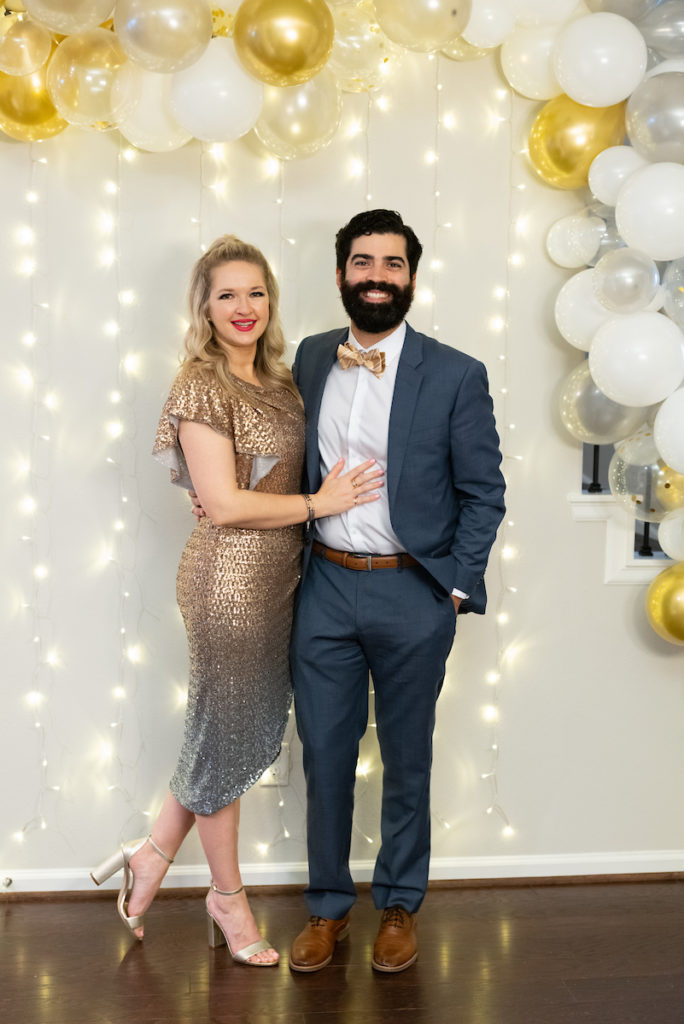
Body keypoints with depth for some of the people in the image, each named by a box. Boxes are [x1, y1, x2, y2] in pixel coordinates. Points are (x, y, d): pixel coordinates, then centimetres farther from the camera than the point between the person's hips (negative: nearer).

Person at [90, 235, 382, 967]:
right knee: (229, 733, 7)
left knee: (252, 731, 16)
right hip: (231, 578, -8)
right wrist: (318, 503, -13)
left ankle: (153, 856, 32)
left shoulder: (275, 379, 11)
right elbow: (224, 504, -19)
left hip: (277, 576, 8)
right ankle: (228, 897, 26)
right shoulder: (202, 386, -14)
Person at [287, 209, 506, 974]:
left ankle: (400, 905, 32)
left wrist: (455, 589, -8)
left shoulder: (456, 376, -7)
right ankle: (328, 906, 29)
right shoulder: (309, 359, 4)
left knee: (406, 760, 12)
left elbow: (484, 493, -4)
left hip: (412, 594, -2)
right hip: (325, 587, 3)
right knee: (324, 754, 11)